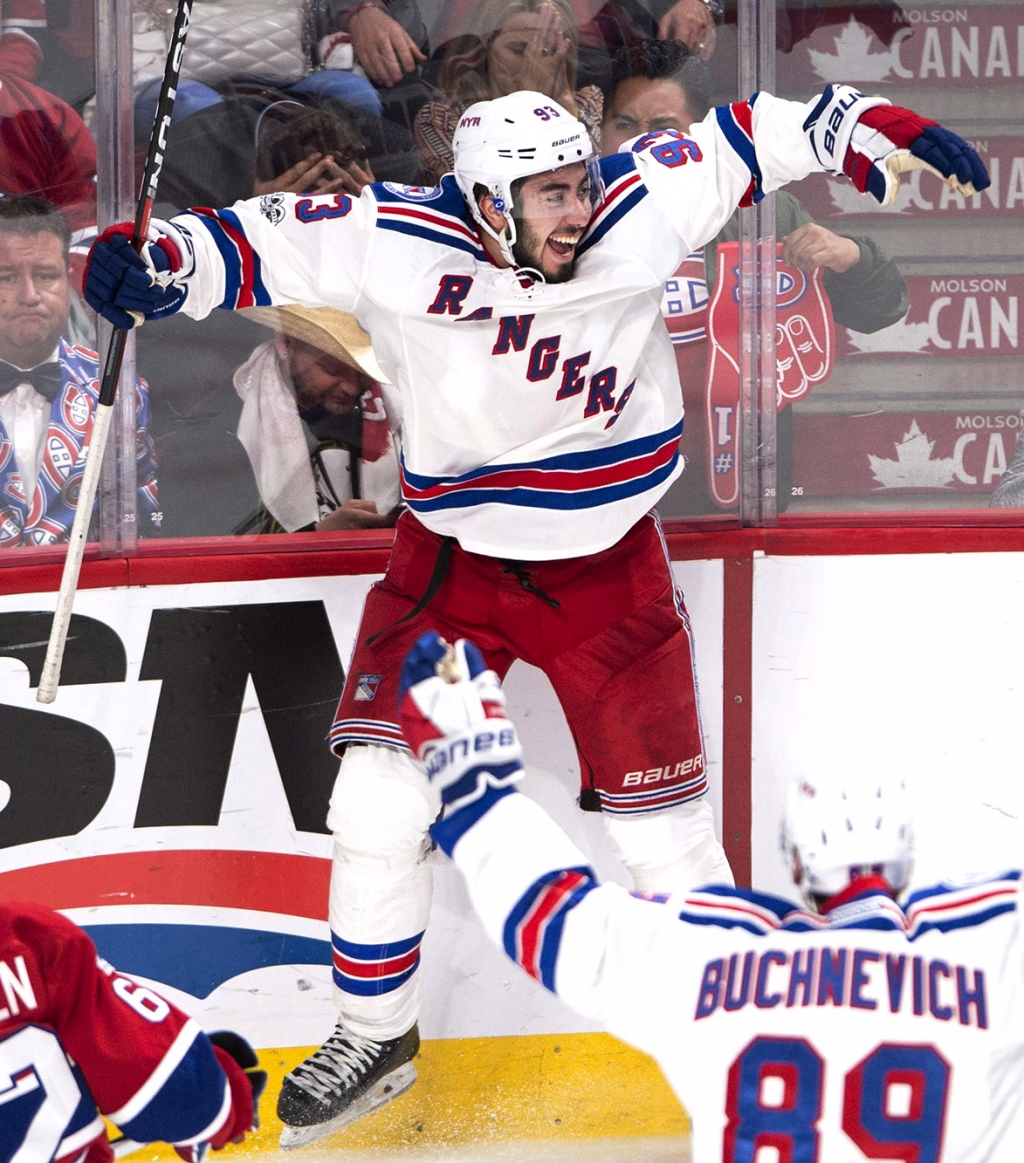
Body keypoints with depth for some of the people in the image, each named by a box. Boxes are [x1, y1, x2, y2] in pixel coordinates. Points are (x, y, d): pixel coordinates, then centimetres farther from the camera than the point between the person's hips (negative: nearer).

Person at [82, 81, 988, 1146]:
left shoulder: (636, 211, -16)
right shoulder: (397, 245, -19)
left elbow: (741, 141, -3)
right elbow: (266, 242, -14)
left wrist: (870, 128, -6)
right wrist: (150, 265, -29)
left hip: (607, 567, 0)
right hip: (451, 559, 0)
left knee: (661, 824, 4)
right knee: (380, 801, -4)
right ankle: (374, 1036, 19)